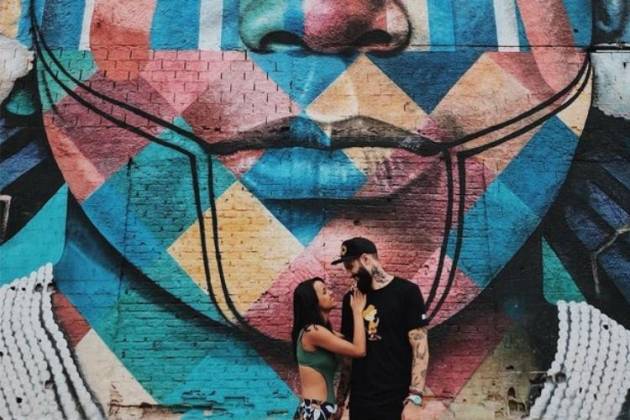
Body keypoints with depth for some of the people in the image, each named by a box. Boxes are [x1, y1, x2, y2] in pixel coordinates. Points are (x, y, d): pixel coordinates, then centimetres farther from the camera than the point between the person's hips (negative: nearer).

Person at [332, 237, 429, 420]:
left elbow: (420, 347, -11)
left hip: (397, 403, -4)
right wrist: (340, 399, 8)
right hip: (359, 402, 4)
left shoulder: (406, 292, -8)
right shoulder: (351, 299, 7)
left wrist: (414, 399, -17)